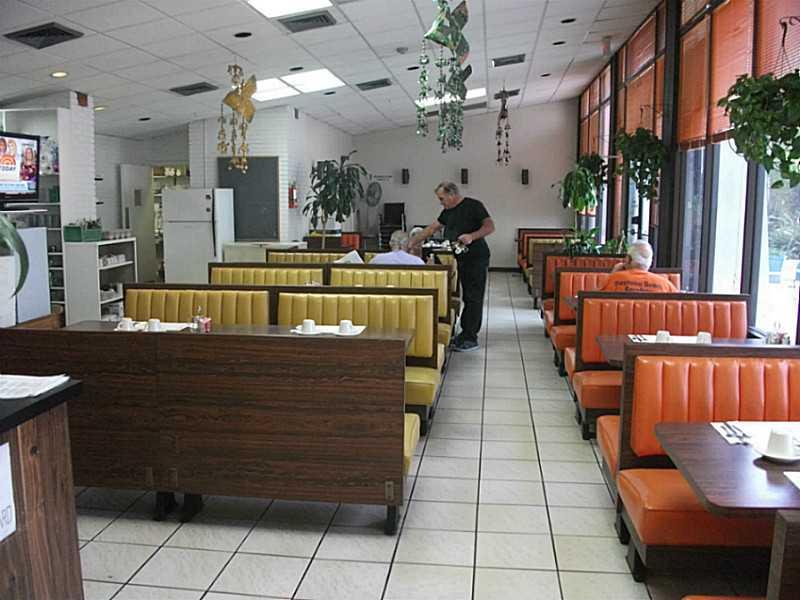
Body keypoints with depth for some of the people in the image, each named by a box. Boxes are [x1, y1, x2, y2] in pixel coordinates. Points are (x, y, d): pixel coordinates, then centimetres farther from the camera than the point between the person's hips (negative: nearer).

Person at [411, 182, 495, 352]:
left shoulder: (473, 206, -7)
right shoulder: (448, 212, 16)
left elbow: (490, 227, -12)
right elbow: (431, 229, 22)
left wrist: (472, 236, -24)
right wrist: (412, 243, 20)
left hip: (476, 258, -7)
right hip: (461, 259, 7)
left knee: (473, 298, -5)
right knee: (467, 297, 10)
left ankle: (470, 339, -3)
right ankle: (465, 333, 15)